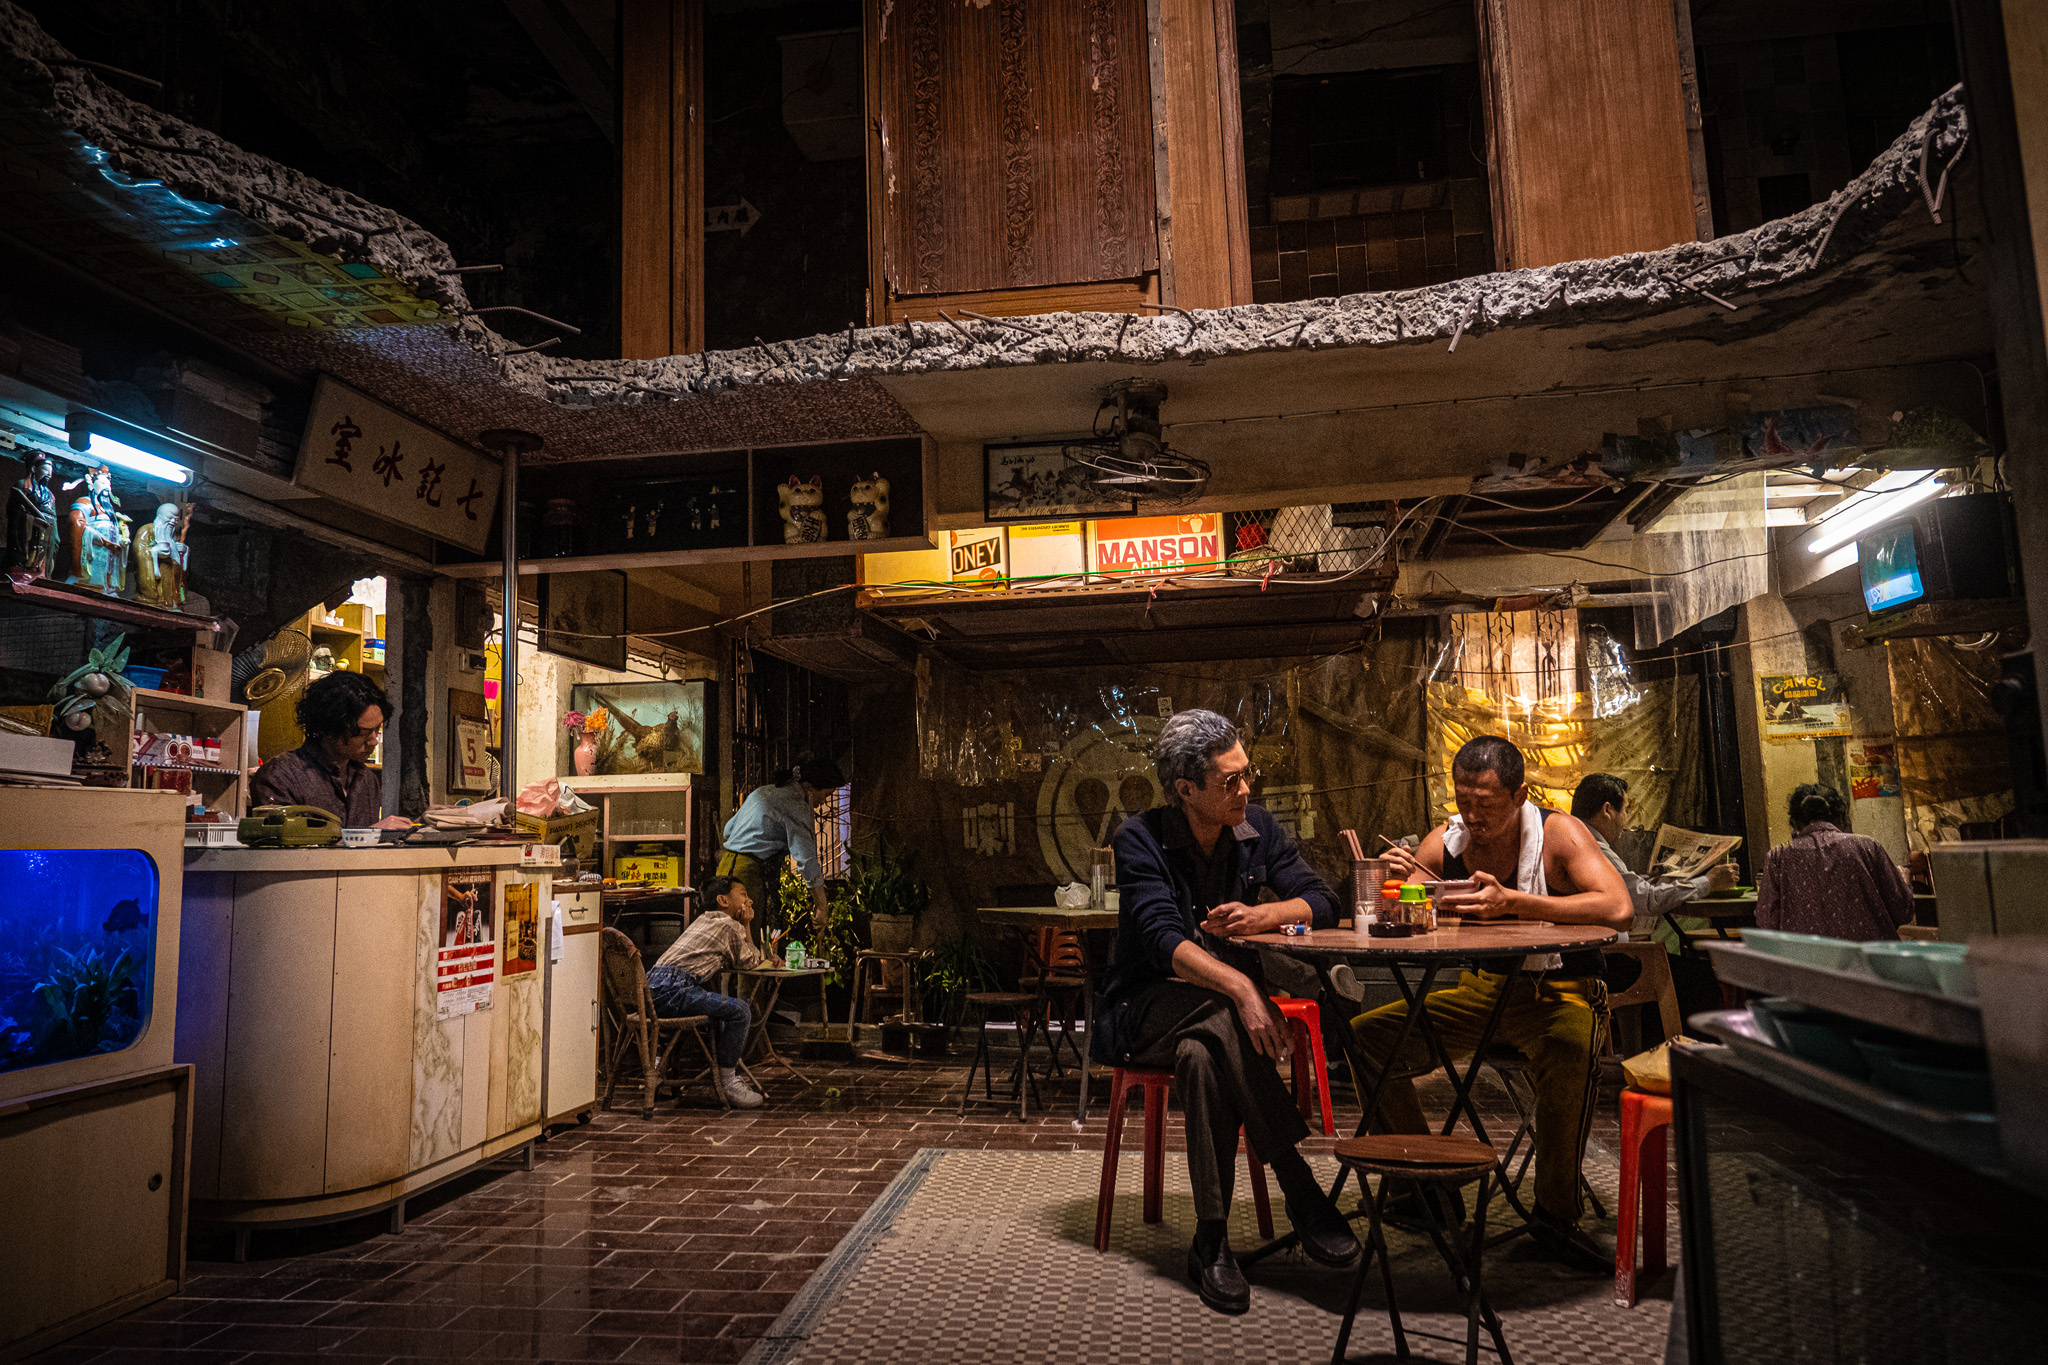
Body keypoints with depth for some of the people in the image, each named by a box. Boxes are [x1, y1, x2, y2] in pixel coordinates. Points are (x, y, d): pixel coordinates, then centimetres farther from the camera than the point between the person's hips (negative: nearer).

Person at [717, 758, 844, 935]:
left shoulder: (763, 791, 18)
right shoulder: (795, 806, -10)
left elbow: (728, 829, 28)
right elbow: (807, 861, -16)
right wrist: (820, 907, -13)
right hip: (751, 873, -9)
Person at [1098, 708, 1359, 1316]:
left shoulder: (1256, 829, 2)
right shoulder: (1141, 840, -14)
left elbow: (1320, 901, 3)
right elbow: (1163, 940, -27)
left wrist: (1262, 914, -20)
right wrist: (1240, 988, -43)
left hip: (1224, 1004, 3)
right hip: (1148, 1007, -3)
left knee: (1203, 1054, -33)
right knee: (1222, 1021, -36)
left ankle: (1211, 1241, -28)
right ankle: (1301, 1186, -31)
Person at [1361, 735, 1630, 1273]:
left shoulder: (1559, 834, -12)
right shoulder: (1444, 842, -1)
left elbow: (1617, 910, -26)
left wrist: (1512, 902, -33)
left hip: (1560, 992, -4)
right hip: (1480, 991, 4)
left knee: (1570, 1053, -39)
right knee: (1364, 1037, -10)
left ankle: (1555, 1214, -16)